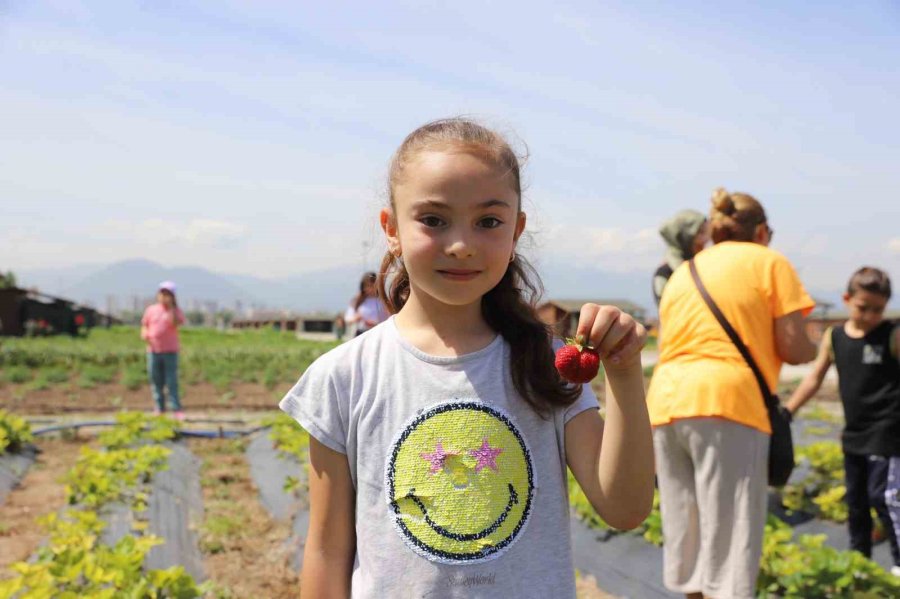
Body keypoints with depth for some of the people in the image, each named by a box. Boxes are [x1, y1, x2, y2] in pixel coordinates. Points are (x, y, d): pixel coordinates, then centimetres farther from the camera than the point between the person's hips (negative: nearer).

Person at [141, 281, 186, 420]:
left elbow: (176, 323, -18)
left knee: (172, 381, -4)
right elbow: (144, 325, 14)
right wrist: (144, 334, -7)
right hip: (153, 350, 3)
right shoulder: (151, 310, 8)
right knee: (156, 381, 6)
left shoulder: (176, 311, 0)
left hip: (170, 351, -3)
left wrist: (171, 307, -19)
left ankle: (177, 410, -2)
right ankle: (159, 408, 14)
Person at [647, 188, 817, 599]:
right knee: (729, 547, -6)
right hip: (726, 403, -6)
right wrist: (809, 350, 22)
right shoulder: (768, 263, 9)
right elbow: (793, 348, 3)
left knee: (688, 538, 13)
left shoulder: (682, 272, 25)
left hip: (665, 402, 6)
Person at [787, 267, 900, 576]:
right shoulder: (833, 337, 3)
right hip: (854, 434, 6)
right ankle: (859, 557, 28)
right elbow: (815, 378, 9)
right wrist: (786, 411, 8)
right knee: (855, 500, 14)